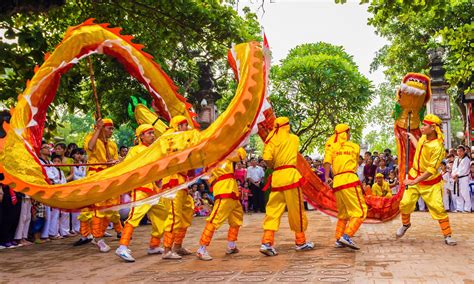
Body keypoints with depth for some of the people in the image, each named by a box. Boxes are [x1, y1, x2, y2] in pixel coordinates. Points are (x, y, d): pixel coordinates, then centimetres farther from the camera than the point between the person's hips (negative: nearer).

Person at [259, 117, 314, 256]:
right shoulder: (294, 138, 6)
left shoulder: (272, 139, 5)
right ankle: (300, 242, 19)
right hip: (290, 174, -2)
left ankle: (267, 242, -6)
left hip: (276, 177, 2)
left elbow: (267, 158, -7)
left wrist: (273, 167, 10)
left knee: (273, 210, 4)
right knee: (296, 210, 7)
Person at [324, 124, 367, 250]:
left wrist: (327, 177, -11)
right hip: (350, 180, -5)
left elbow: (327, 161, -5)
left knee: (343, 213, 19)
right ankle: (346, 236, -18)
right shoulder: (355, 146, 10)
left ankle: (338, 239, 15)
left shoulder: (331, 145, 12)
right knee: (360, 212, -3)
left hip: (336, 182, 5)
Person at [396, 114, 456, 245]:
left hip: (430, 182, -5)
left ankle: (448, 236, 6)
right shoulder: (423, 137, -1)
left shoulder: (438, 147, -24)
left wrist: (414, 181, -26)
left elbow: (431, 170, -25)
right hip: (414, 175, 6)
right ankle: (405, 224, 24)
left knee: (438, 207, -9)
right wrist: (411, 136, 34)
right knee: (405, 203, -4)